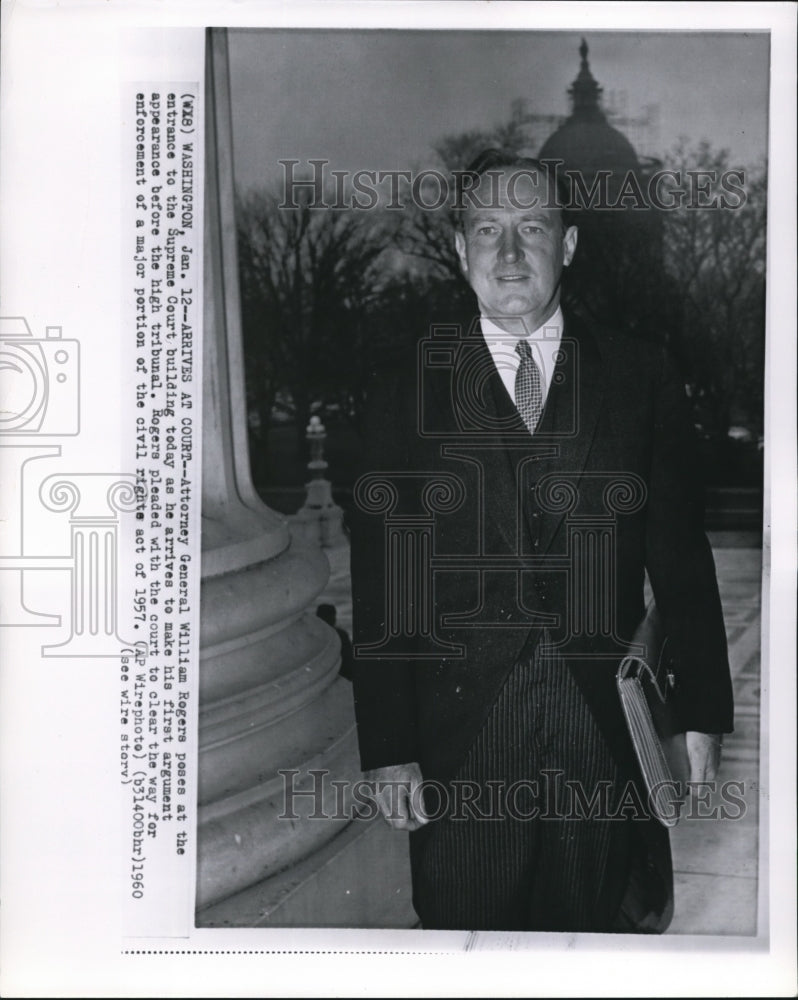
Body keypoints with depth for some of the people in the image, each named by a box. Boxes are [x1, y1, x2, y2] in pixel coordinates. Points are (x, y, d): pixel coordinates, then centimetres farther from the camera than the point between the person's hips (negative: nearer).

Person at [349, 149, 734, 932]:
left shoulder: (641, 377, 5)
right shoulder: (406, 392, 3)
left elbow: (683, 560, 5)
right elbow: (381, 587, 1)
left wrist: (701, 719, 1)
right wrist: (386, 750, -3)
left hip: (613, 735, 1)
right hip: (461, 744, 0)